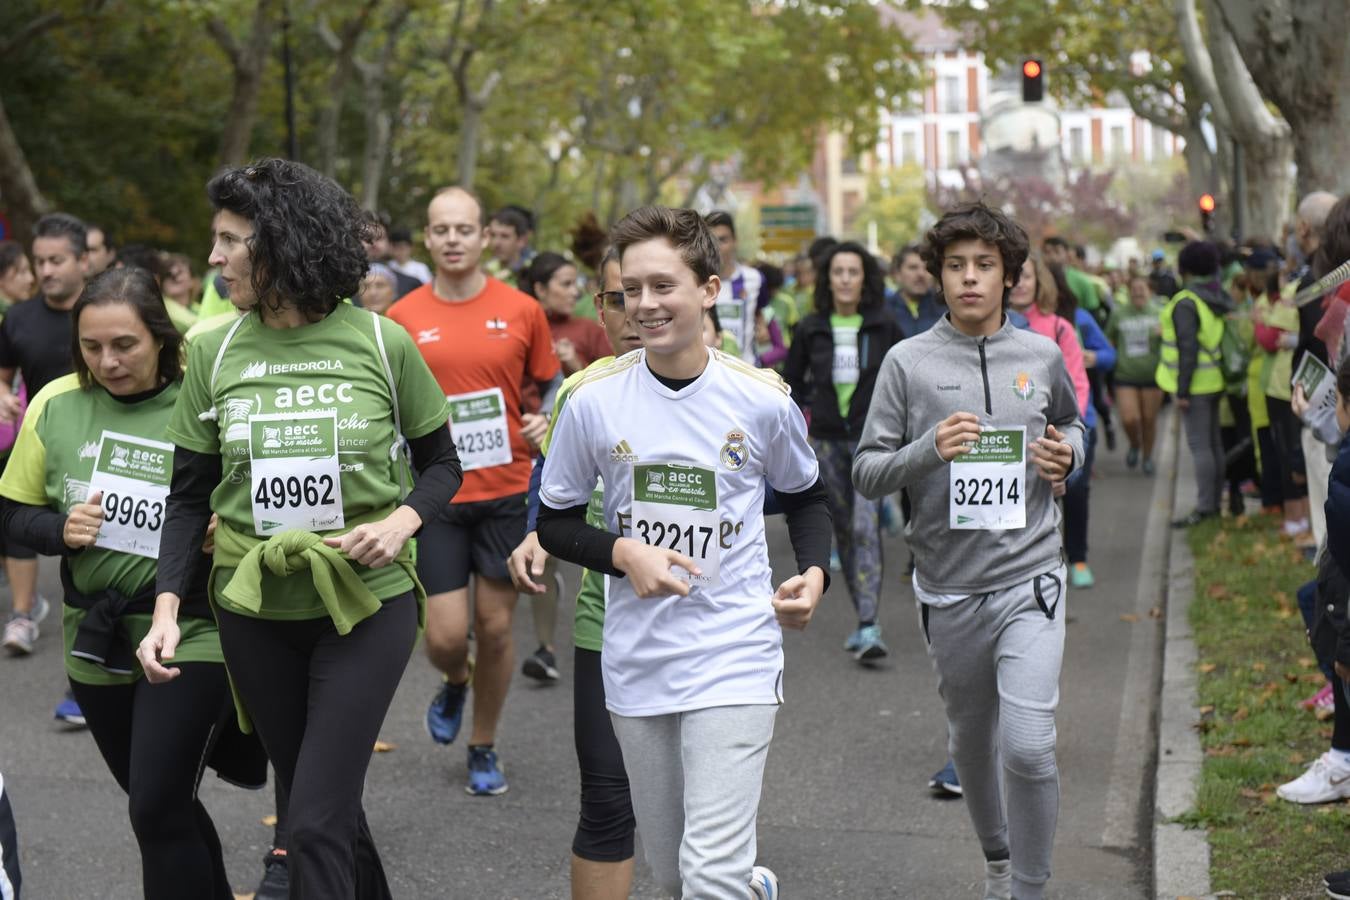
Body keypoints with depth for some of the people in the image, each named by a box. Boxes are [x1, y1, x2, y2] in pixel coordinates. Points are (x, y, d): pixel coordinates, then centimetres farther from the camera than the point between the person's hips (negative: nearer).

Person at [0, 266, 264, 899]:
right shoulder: (56, 405, -3)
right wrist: (60, 528, -14)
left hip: (191, 633, -4)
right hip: (97, 639, 5)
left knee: (158, 810, -11)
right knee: (161, 804, 19)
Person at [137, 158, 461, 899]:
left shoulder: (380, 343, -6)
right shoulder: (215, 353, 0)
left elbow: (441, 465, 5)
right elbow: (189, 496, 4)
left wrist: (403, 521, -15)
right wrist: (166, 607, -8)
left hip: (366, 602, -3)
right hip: (254, 612, 3)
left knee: (317, 819, -9)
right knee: (320, 800, 14)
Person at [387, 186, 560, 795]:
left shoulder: (522, 311, 0)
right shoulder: (403, 317, 0)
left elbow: (552, 383, 11)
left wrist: (546, 420, -7)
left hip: (507, 490, 0)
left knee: (495, 627, 6)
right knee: (445, 636, -5)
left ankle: (483, 749, 26)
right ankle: (455, 684, 34)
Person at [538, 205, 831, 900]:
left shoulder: (760, 399, -5)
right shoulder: (594, 399, -4)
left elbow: (806, 495, 14)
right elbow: (555, 522, 5)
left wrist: (813, 571, -4)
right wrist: (623, 552, -13)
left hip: (735, 659, -2)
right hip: (637, 661, 3)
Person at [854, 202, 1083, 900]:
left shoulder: (1042, 356, 4)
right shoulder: (908, 362, -2)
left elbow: (1070, 421, 24)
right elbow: (866, 474, -3)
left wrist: (1068, 453, 1)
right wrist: (928, 450, -21)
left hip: (1029, 579, 0)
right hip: (949, 587, 1)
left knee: (1028, 746, -14)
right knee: (971, 739, 17)